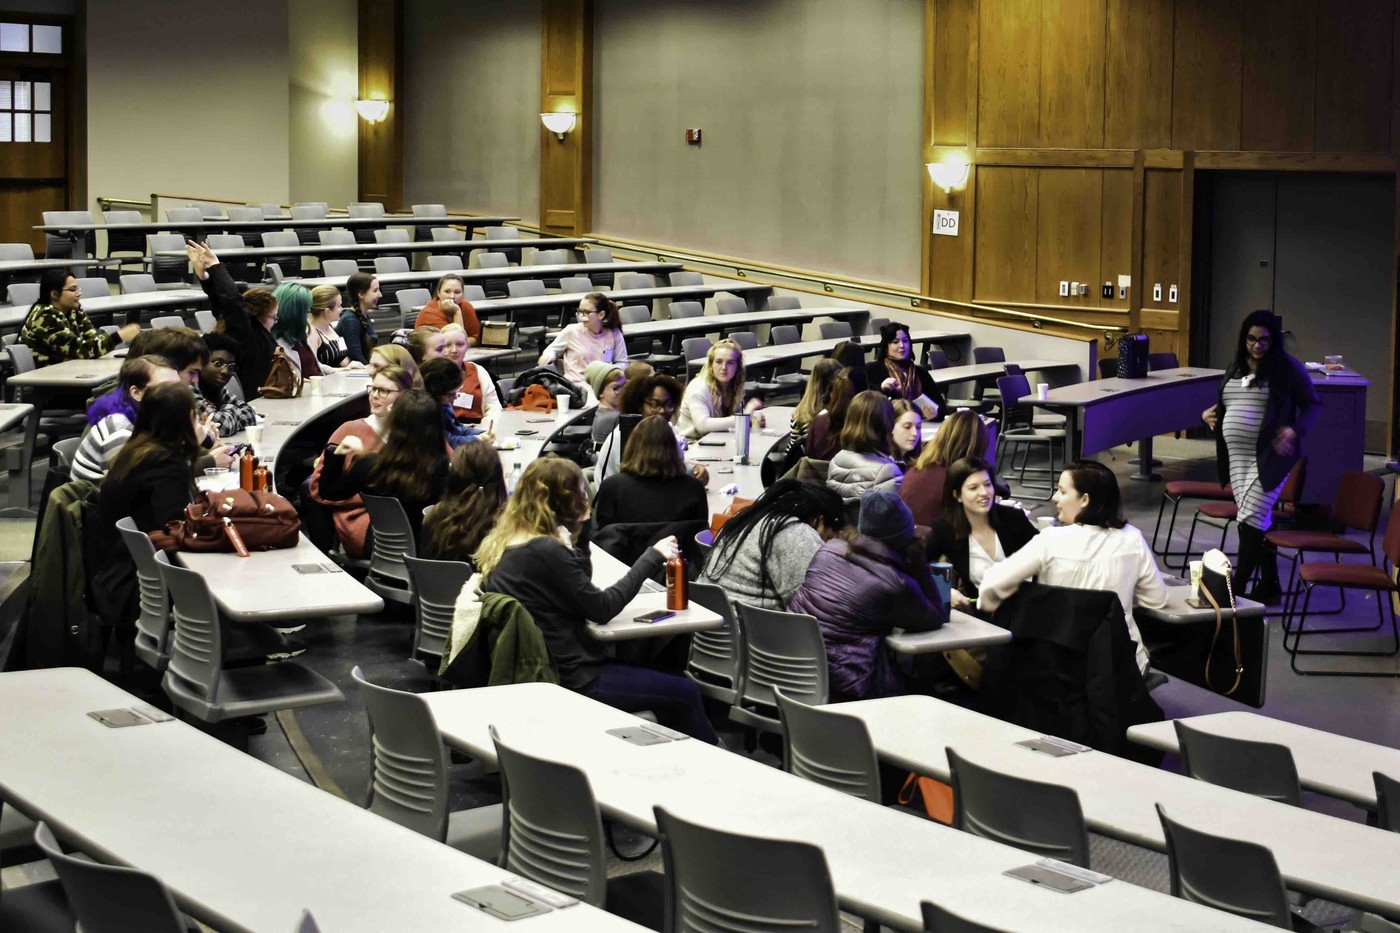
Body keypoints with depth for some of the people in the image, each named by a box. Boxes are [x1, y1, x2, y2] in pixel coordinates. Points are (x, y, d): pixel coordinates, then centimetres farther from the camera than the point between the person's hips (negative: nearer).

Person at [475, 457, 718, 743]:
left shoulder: (504, 543, 6)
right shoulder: (544, 550, -23)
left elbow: (581, 588, 14)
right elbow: (602, 609, -15)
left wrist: (579, 533, 4)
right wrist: (651, 558, -10)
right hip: (568, 680, -10)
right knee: (685, 693, 0)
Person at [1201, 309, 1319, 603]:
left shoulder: (1288, 369, -5)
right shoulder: (1236, 367, 13)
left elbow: (1311, 404, -2)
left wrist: (1295, 431, -19)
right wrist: (1210, 412, 6)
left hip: (1269, 456, -6)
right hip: (1237, 456, 6)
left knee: (1251, 519, -11)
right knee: (1257, 520, 10)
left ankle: (1237, 588, -7)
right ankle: (1270, 585, 20)